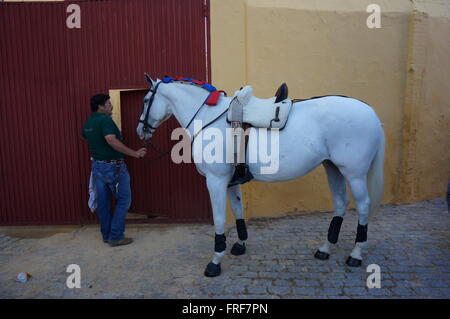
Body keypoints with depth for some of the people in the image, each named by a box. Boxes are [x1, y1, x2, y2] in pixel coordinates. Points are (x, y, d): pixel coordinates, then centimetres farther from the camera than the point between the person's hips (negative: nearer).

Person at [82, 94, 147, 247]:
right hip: (113, 167, -8)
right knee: (123, 200, 3)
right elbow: (112, 141, -31)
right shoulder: (105, 120, -17)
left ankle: (107, 235, 23)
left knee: (103, 202, 14)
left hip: (97, 166, 9)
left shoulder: (87, 123, 9)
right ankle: (116, 237, 5)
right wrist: (134, 153, -31)